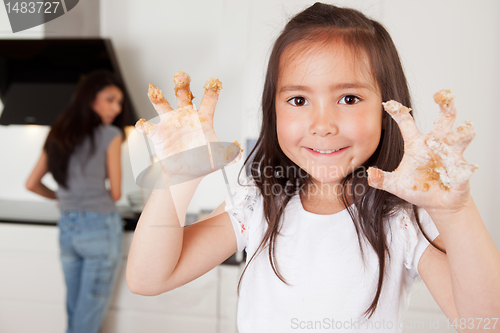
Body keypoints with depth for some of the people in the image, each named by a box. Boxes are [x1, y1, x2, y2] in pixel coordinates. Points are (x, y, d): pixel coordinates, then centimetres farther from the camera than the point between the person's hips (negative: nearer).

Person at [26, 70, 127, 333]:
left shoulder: (59, 134, 9)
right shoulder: (110, 135, -8)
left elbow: (32, 184, 12)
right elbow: (115, 193, -4)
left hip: (67, 228, 6)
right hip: (100, 227, -6)